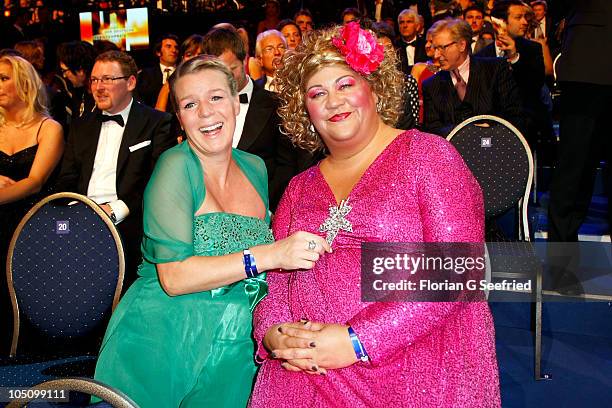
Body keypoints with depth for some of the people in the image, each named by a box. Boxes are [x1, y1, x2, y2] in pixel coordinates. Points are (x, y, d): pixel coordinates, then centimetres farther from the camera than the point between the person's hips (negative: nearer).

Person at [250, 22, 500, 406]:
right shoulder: (300, 189, 13)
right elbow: (275, 277, 13)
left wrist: (358, 340, -17)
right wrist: (272, 334, -9)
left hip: (415, 376, -4)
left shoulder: (428, 155, -1)